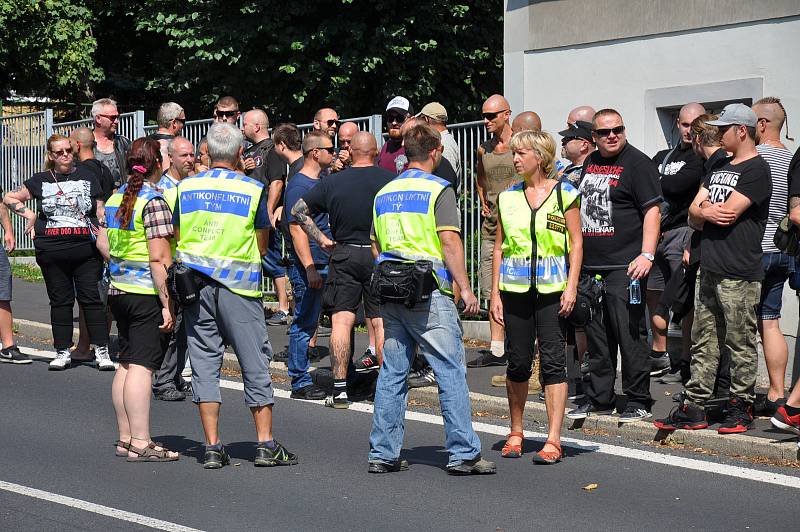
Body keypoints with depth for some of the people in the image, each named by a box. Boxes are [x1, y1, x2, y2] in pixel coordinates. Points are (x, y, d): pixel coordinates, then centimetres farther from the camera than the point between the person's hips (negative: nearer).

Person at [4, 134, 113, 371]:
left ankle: (102, 351, -1)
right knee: (60, 300, 6)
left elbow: (101, 213, 10)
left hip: (86, 249, -1)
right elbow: (9, 198, 20)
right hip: (51, 252, 1)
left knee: (91, 298, -4)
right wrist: (29, 214, 6)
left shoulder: (87, 177, 9)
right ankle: (62, 352, 14)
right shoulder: (41, 181, 11)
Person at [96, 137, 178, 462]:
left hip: (119, 290, 8)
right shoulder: (154, 201, -14)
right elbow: (158, 259, -18)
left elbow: (102, 243, 18)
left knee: (126, 364, 13)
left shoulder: (115, 198, 11)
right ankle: (140, 443, -5)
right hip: (147, 293, -8)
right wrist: (167, 304, -17)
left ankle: (125, 438, 19)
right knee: (142, 366, -7)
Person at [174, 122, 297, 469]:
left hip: (195, 283, 3)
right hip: (239, 285, -2)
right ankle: (266, 445, 7)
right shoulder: (253, 190, -3)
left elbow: (177, 240, 8)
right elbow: (262, 248, 3)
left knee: (204, 362, 7)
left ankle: (212, 447, 5)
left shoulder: (185, 188, 3)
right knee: (255, 362, 5)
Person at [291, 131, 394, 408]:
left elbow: (298, 210, 7)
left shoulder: (332, 182, 2)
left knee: (341, 320, 0)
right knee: (381, 322, 4)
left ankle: (340, 389, -3)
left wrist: (322, 239, 8)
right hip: (381, 255, 0)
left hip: (344, 254, 0)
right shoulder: (390, 180, -3)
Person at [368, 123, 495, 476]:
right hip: (429, 292, -7)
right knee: (451, 373, -2)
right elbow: (450, 241, -13)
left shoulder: (384, 193, 15)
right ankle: (463, 454, -3)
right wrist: (465, 288, -10)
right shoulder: (437, 190, -6)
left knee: (392, 373, 10)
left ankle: (382, 454, 11)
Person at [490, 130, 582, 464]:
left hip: (552, 288, -3)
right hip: (515, 288, 3)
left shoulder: (563, 194, 1)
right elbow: (499, 247, 11)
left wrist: (572, 287, -8)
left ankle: (553, 440, -6)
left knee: (553, 360, -7)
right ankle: (516, 433, 21)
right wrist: (494, 294, 6)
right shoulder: (508, 197, 9)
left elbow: (576, 244, 1)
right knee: (518, 361, 7)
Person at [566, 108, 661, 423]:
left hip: (624, 267, -7)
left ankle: (638, 402, 3)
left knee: (630, 334, -5)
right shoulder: (590, 162, 16)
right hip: (590, 266, 7)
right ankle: (598, 398, 22)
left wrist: (647, 255, -21)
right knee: (596, 336, 12)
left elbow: (652, 210, -12)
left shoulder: (637, 163, -5)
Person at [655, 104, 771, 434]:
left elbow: (728, 212, -15)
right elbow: (694, 215, 16)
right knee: (703, 342, 9)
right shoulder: (719, 169, 20)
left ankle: (741, 408, 7)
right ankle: (694, 408, 12)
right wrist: (706, 213, -7)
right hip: (709, 270, 8)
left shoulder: (756, 169, -7)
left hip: (739, 274, -8)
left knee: (741, 344, -1)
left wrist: (704, 210, 3)